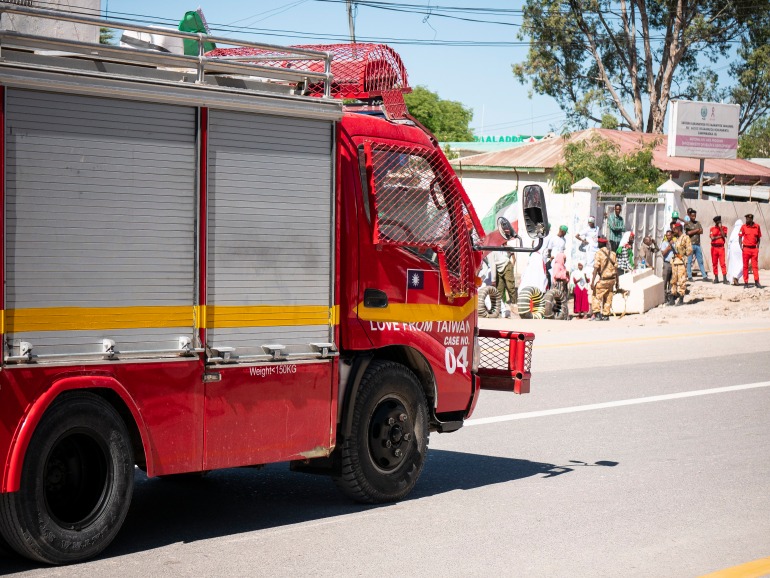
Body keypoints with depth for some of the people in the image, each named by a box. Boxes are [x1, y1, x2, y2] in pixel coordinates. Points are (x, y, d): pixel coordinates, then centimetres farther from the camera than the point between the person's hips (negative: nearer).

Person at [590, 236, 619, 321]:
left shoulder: (599, 253, -10)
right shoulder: (613, 253, 7)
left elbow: (596, 268, -15)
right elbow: (616, 268, 9)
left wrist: (592, 282, -15)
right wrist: (617, 281, 16)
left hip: (603, 279, -5)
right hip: (612, 279, 6)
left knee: (596, 296, 2)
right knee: (608, 298, 14)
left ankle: (597, 314, -11)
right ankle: (605, 315, 16)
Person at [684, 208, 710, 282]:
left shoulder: (698, 223, 15)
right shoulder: (687, 224, 1)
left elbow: (701, 231, 2)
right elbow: (688, 232, -13)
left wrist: (692, 231, -9)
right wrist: (696, 230, -2)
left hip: (697, 244, 5)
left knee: (700, 261, 6)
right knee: (689, 261, -1)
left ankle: (704, 276, 6)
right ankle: (689, 277, 3)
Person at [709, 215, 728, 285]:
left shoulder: (724, 228, 7)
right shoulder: (712, 229, 8)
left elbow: (724, 236, -9)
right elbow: (712, 238, -5)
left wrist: (720, 227, -8)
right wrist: (720, 236, -7)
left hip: (721, 247, -2)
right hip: (714, 247, 2)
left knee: (723, 263, -8)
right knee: (714, 263, 4)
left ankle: (725, 278, -11)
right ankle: (716, 278, 10)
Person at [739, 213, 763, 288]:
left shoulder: (757, 226, 4)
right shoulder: (744, 227, 0)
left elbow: (759, 237, 12)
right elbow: (740, 237, 6)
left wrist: (758, 247, 5)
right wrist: (741, 246, -5)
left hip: (754, 249, 1)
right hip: (746, 248, -1)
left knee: (755, 265, -1)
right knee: (745, 266, 2)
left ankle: (757, 281, 0)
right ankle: (746, 282, 5)